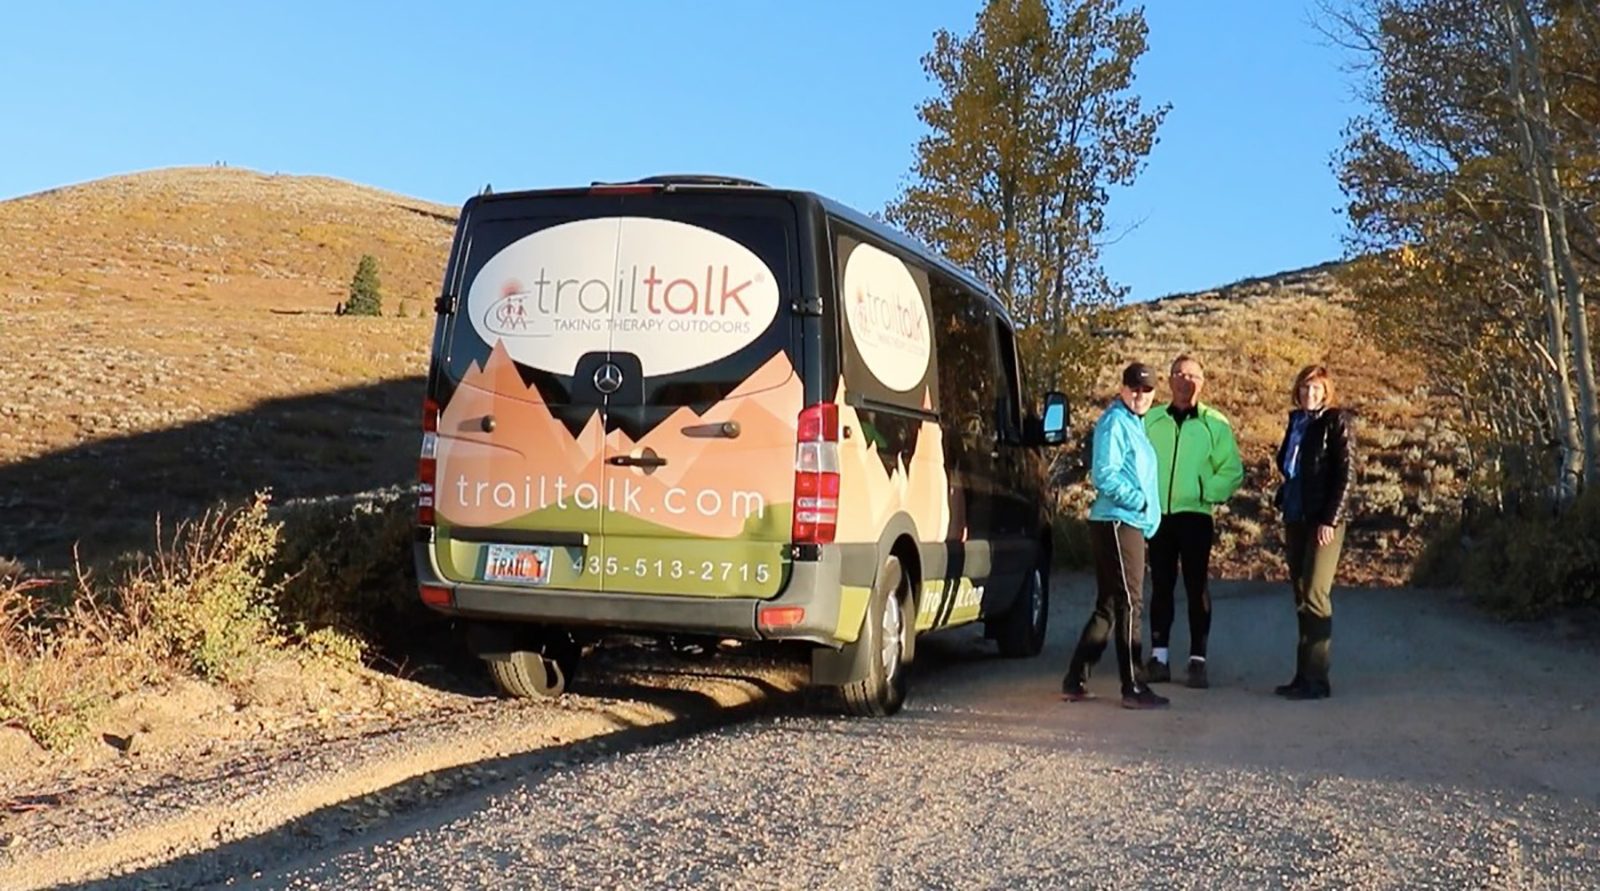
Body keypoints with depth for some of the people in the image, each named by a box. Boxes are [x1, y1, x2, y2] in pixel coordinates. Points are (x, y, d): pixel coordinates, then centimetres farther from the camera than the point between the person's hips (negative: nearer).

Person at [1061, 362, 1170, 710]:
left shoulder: (1133, 423, 19)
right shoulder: (1115, 422, -10)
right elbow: (1105, 475, -19)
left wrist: (1148, 511, 15)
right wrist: (1141, 502, -17)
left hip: (1130, 524, 10)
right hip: (1117, 523, -10)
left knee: (1108, 606, 12)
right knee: (1128, 603, -7)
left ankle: (1075, 681, 17)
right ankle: (1133, 688, -3)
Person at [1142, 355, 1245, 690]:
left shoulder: (1215, 424, 1)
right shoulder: (1151, 420, 7)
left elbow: (1233, 471, 2)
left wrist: (1207, 493, -11)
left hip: (1195, 515, -2)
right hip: (1157, 515, 2)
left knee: (1197, 588, 0)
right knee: (1161, 586, 9)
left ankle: (1197, 659, 4)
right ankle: (1158, 656, 15)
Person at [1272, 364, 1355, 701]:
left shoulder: (1336, 422, -5)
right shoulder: (1296, 422, 15)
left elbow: (1345, 474, -10)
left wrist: (1330, 520, -16)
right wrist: (1283, 504, 15)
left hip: (1323, 521, -7)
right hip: (1296, 519, 7)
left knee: (1315, 596, -11)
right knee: (1301, 598, 9)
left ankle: (1316, 679, -8)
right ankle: (1305, 675, 14)